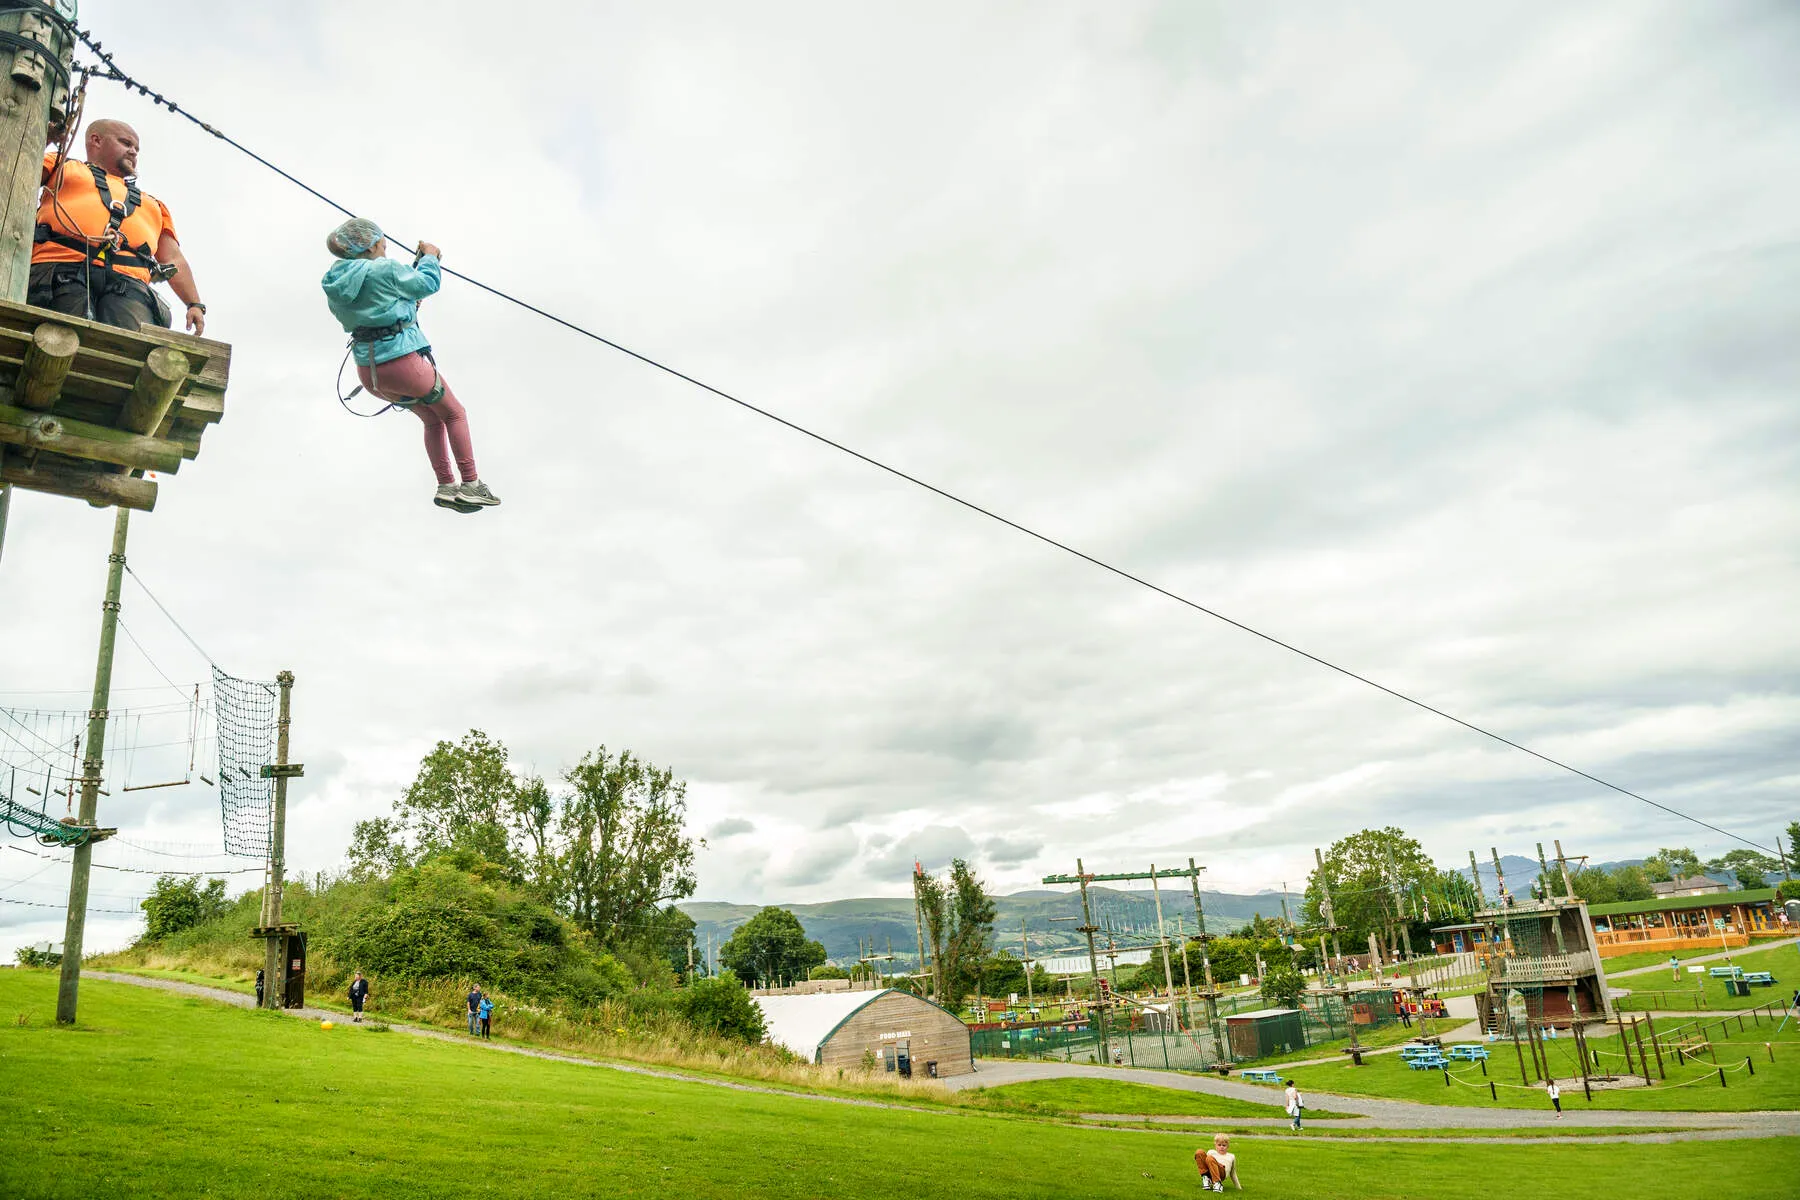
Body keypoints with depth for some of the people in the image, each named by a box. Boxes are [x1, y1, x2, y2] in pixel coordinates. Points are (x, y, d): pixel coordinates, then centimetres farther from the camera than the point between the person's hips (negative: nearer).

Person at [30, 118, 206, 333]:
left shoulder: (153, 205, 41)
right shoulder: (62, 165, 36)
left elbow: (174, 259, 29)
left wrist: (195, 304, 12)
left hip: (127, 284, 0)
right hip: (62, 271, 0)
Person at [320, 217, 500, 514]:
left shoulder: (334, 285, 11)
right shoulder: (385, 269, -12)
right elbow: (428, 283, -1)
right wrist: (429, 256, 17)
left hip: (368, 372, 7)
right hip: (403, 362, -7)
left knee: (432, 419, 24)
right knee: (453, 414, 13)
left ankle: (446, 487, 20)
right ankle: (470, 485, 9)